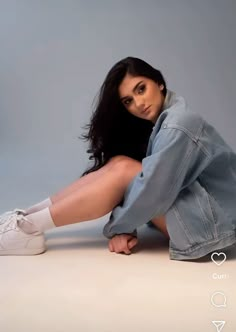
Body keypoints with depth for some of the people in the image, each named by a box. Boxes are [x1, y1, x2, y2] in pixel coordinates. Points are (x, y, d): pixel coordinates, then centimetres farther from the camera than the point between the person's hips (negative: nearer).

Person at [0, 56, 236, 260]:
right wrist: (127, 227, -11)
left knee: (123, 170, -22)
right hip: (191, 205, 8)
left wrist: (118, 227, -11)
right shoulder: (164, 120, 8)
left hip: (214, 221, -8)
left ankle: (27, 227, -17)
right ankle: (27, 216, -7)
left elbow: (153, 191, -25)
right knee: (118, 164, -8)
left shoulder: (179, 126, -22)